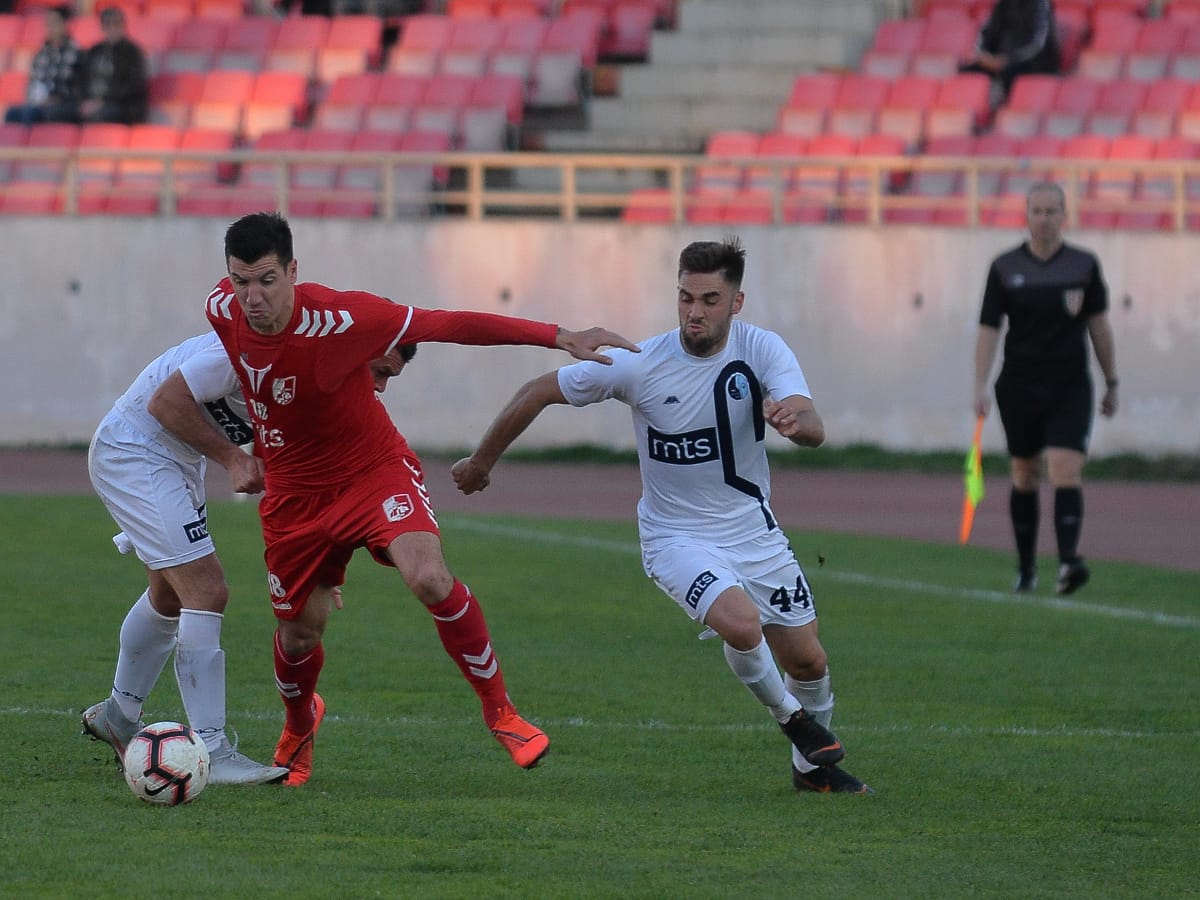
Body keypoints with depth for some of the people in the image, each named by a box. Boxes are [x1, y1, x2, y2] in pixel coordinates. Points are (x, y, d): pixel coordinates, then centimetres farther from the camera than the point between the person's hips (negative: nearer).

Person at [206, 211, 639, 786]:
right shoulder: (221, 311, -15)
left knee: (429, 578, -29)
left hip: (375, 473, -4)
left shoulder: (339, 319, -29)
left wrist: (557, 337, -24)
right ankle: (299, 728, 48)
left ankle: (499, 709, -10)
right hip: (294, 493, 4)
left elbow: (448, 325, -23)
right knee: (299, 630, 12)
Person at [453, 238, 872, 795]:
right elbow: (539, 393, -6)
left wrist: (796, 419, -52)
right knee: (741, 623, -28)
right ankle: (789, 716, 3)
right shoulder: (638, 364, -18)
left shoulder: (762, 350, -14)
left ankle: (812, 765, 36)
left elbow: (814, 431, -27)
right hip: (677, 536, -3)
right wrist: (481, 462, 3)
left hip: (754, 532, 3)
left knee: (807, 660, 6)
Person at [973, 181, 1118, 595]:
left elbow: (1099, 325, 10)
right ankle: (1026, 568, 19)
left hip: (1070, 389, -1)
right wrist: (980, 387, -8)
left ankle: (1068, 561, -28)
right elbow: (989, 328, 0)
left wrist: (1111, 382, 12)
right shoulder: (1005, 267, 1)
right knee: (1025, 476, 9)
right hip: (1020, 387, 1)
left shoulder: (1084, 265, 3)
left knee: (1066, 469, -17)